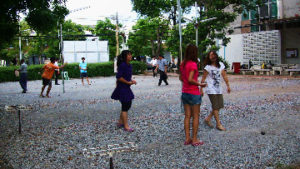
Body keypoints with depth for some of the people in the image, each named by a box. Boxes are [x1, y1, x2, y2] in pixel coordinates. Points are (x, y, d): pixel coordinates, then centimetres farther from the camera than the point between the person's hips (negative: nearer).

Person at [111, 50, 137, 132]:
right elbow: (118, 77, -23)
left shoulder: (129, 65, 9)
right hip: (122, 88, -9)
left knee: (128, 105, 16)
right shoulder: (122, 65, -18)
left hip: (127, 88, 10)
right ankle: (126, 127, 6)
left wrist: (132, 80, 2)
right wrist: (128, 82, -19)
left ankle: (120, 123, 30)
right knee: (125, 107, -3)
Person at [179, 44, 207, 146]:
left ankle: (187, 139, 17)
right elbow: (190, 79, -24)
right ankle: (194, 140, 10)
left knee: (187, 116, 12)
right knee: (196, 117, 4)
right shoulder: (193, 64, -17)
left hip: (184, 93, 7)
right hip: (194, 93, -7)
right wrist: (200, 84, -13)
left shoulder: (183, 64, 6)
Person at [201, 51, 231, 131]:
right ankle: (218, 124, 6)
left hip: (219, 89, 6)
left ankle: (208, 119, 23)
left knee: (220, 106, 8)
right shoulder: (208, 67, -8)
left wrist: (228, 86, 7)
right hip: (211, 90, -6)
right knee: (215, 107, -3)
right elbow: (203, 79, -7)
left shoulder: (221, 65, 6)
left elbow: (224, 76, 10)